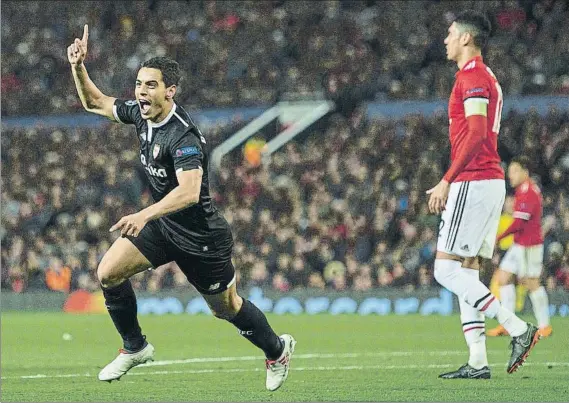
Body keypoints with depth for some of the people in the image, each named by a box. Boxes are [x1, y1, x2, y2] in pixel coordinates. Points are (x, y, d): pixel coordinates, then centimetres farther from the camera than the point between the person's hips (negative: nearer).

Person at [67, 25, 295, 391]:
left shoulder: (183, 135, -30)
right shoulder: (140, 113, -5)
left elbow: (189, 191, -44)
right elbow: (96, 103, 12)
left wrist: (145, 215, -56)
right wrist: (78, 67, -5)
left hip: (200, 235, -7)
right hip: (163, 224, 7)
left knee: (227, 307, 10)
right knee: (108, 272, -11)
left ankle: (278, 350, 38)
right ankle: (135, 347, 8)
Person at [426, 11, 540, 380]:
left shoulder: (471, 76, -11)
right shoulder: (487, 77, 21)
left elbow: (476, 134, -22)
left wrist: (447, 181, -21)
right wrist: (451, 184, 23)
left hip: (473, 182, -10)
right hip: (491, 181, 10)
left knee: (446, 269, -9)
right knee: (466, 270, 8)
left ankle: (518, 329, -14)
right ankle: (478, 362, 4)